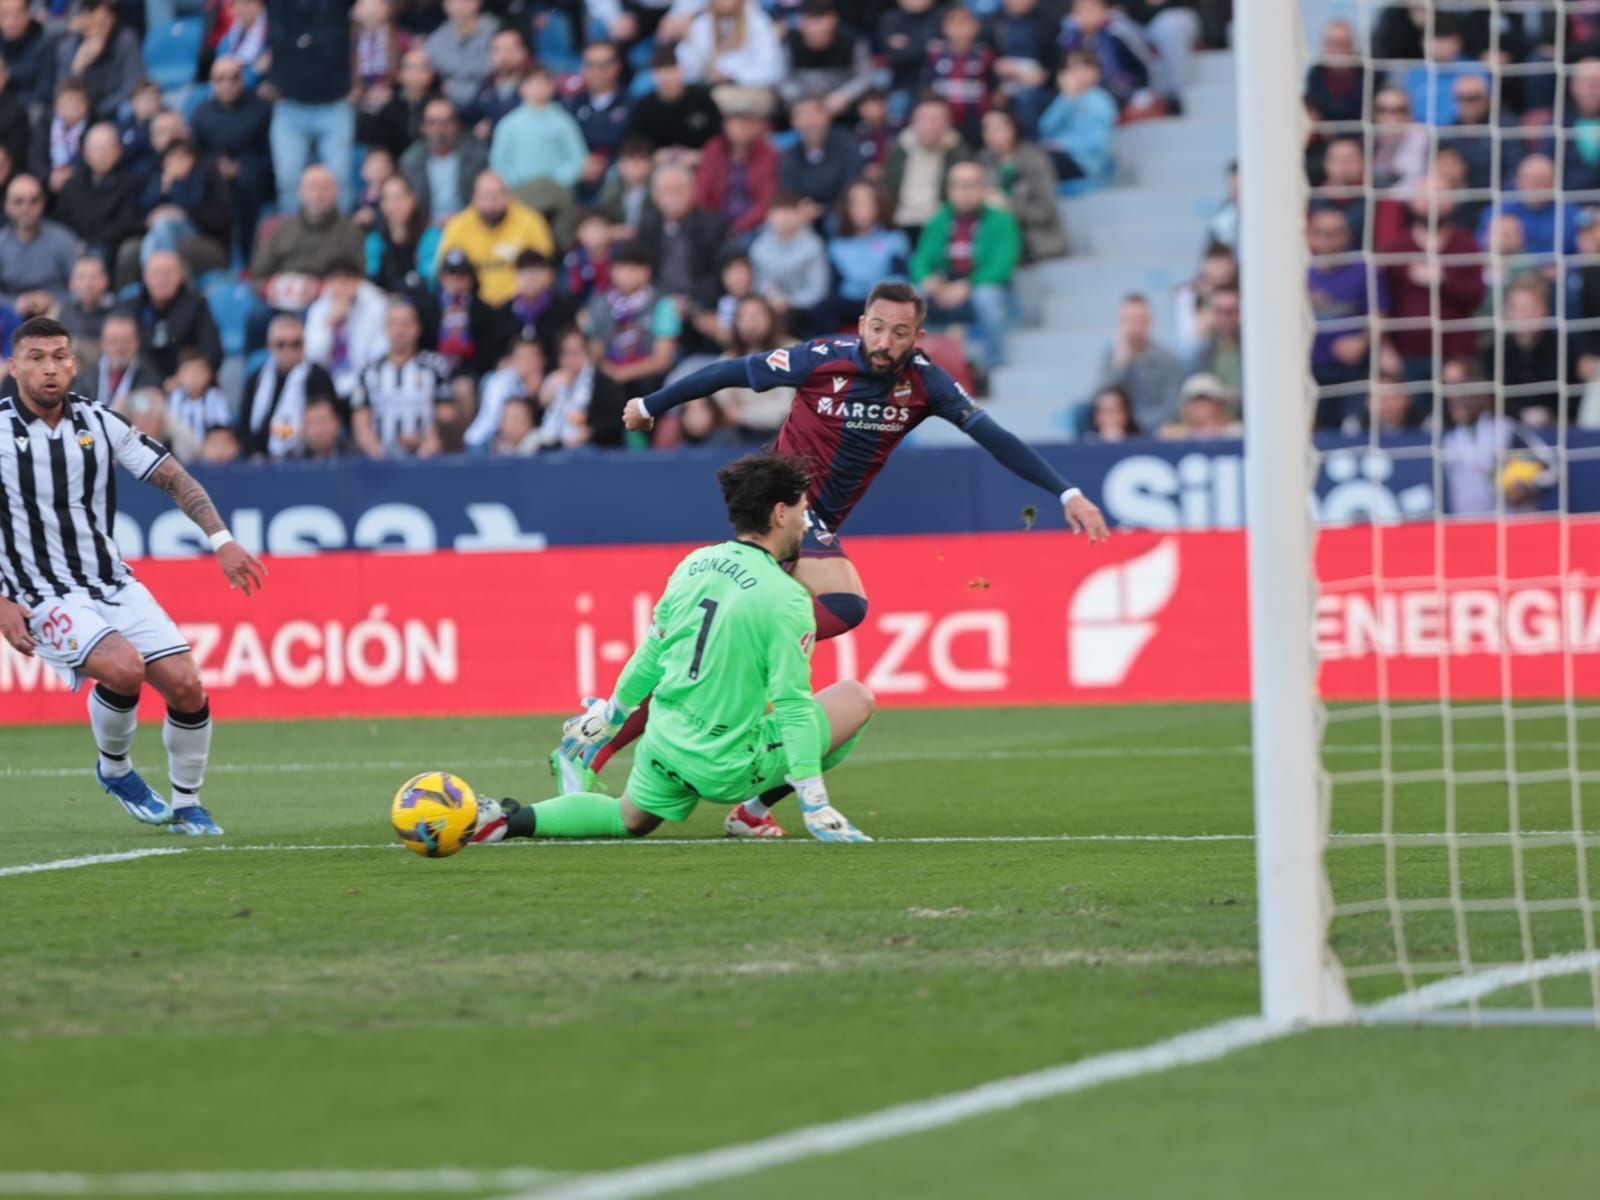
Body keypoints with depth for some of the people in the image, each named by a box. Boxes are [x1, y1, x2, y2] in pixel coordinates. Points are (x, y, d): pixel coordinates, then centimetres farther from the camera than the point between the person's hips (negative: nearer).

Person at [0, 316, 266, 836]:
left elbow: (174, 478, 8)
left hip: (114, 586, 4)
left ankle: (186, 806, 13)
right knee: (124, 667, -29)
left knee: (185, 685, -10)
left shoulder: (98, 422, 3)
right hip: (46, 597, -4)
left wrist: (221, 540, -6)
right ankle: (114, 769, 1)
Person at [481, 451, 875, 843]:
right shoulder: (785, 598, -18)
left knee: (629, 821, 33)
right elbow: (792, 705, -20)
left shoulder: (694, 564, 3)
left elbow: (651, 652, 13)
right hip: (728, 767, -6)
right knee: (856, 699, 6)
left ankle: (515, 819, 9)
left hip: (665, 743, 6)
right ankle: (754, 811, 9)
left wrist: (611, 713, 28)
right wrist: (816, 809, -18)